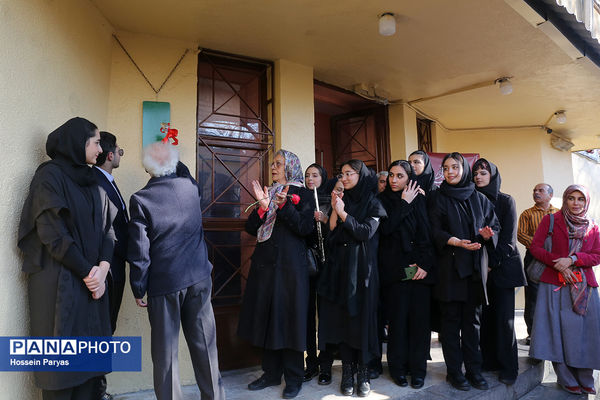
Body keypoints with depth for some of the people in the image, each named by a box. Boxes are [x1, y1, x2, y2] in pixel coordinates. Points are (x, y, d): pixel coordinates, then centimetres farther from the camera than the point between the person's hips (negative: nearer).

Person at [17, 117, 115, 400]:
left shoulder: (93, 182, 15)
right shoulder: (50, 175, -6)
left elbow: (108, 228, 9)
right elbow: (52, 233, -14)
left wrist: (102, 268, -7)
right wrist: (87, 272, -12)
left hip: (93, 279, 6)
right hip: (59, 282, -6)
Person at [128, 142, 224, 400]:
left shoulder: (140, 199, -10)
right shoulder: (191, 187, -1)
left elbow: (139, 251, -10)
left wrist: (138, 289, 0)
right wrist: (174, 162, 40)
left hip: (164, 283, -3)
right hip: (198, 279, 4)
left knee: (165, 352, 10)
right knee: (204, 344, 15)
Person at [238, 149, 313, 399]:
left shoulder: (302, 194, 0)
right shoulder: (266, 192, 14)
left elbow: (306, 228, -12)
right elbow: (251, 228, 7)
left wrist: (284, 206, -21)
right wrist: (262, 206, -10)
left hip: (291, 265, -5)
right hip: (265, 263, 6)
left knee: (289, 317, 1)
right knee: (267, 317, 11)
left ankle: (294, 377, 16)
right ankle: (271, 373, 26)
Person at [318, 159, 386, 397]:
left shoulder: (372, 203, 1)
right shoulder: (341, 200, 12)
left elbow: (367, 232, -11)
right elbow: (331, 232, 4)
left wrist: (343, 214, -13)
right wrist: (335, 210, -8)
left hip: (362, 268, -4)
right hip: (339, 266, 4)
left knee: (362, 317, 0)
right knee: (341, 317, 5)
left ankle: (363, 372, 14)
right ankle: (347, 371, 17)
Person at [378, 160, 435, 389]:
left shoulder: (419, 200, 8)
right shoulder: (382, 200, 5)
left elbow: (427, 234, 2)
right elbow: (386, 228, -11)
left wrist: (425, 263, -9)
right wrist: (404, 203, -8)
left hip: (419, 267, 1)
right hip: (394, 268, -1)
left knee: (419, 316, 3)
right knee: (398, 317, 2)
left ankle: (418, 368, 17)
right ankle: (398, 368, 18)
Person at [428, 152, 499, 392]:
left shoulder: (480, 199, 11)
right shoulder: (439, 199, 2)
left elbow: (494, 226, 10)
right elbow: (435, 231, -5)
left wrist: (488, 235, -12)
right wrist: (456, 242, -21)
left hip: (475, 265, 3)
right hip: (450, 265, -2)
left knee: (473, 318, 8)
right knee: (451, 319, 2)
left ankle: (474, 369, 19)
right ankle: (454, 371, 12)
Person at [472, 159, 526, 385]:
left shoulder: (506, 201, 2)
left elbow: (508, 237, -4)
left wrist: (492, 262, -11)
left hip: (502, 266, -2)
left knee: (503, 318, -1)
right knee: (484, 316, 3)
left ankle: (508, 367, 11)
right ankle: (488, 361, 14)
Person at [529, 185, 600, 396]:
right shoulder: (550, 220, 4)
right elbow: (535, 247, 0)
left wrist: (572, 259, -13)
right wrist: (557, 263, -12)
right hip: (555, 284, -2)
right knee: (558, 330, -2)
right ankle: (567, 380, 11)